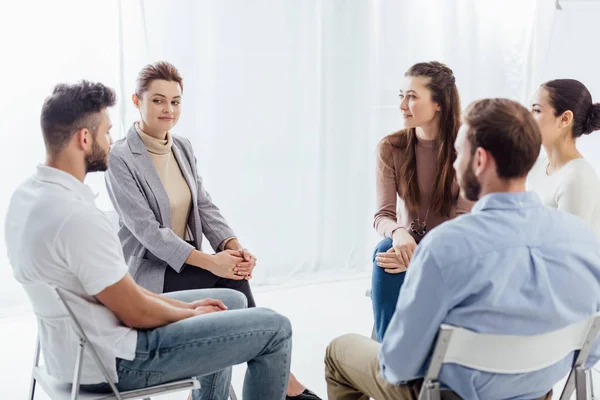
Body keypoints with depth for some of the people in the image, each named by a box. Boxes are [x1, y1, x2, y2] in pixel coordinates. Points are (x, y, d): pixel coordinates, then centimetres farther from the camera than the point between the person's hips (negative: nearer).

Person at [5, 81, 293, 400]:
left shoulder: (26, 195, 2)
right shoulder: (77, 217, -30)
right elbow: (136, 313, -21)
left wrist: (186, 306, 8)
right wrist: (191, 313, 0)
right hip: (116, 362, -9)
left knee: (231, 301, 22)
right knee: (273, 329, -4)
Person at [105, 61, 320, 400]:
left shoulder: (183, 147, 8)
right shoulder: (120, 158, -15)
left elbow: (205, 206, 4)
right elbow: (147, 230, -21)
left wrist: (233, 246, -15)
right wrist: (210, 261, -27)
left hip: (186, 264, 6)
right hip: (148, 273, -6)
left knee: (234, 271, -22)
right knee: (232, 280, -22)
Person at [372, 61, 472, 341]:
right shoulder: (390, 148, -5)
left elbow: (465, 221, -16)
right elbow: (383, 215, -11)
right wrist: (398, 233, -36)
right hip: (409, 245, 2)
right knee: (385, 249, -32)